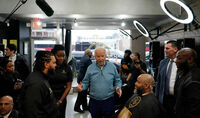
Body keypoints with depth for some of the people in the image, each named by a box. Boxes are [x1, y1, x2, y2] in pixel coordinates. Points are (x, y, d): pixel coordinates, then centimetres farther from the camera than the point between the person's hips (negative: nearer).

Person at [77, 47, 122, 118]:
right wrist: (81, 87, -15)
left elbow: (117, 80, 8)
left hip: (108, 101, -1)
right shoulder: (90, 68, 1)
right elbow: (86, 82, 5)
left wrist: (118, 87, -11)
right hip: (94, 101, 1)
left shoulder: (112, 67, 0)